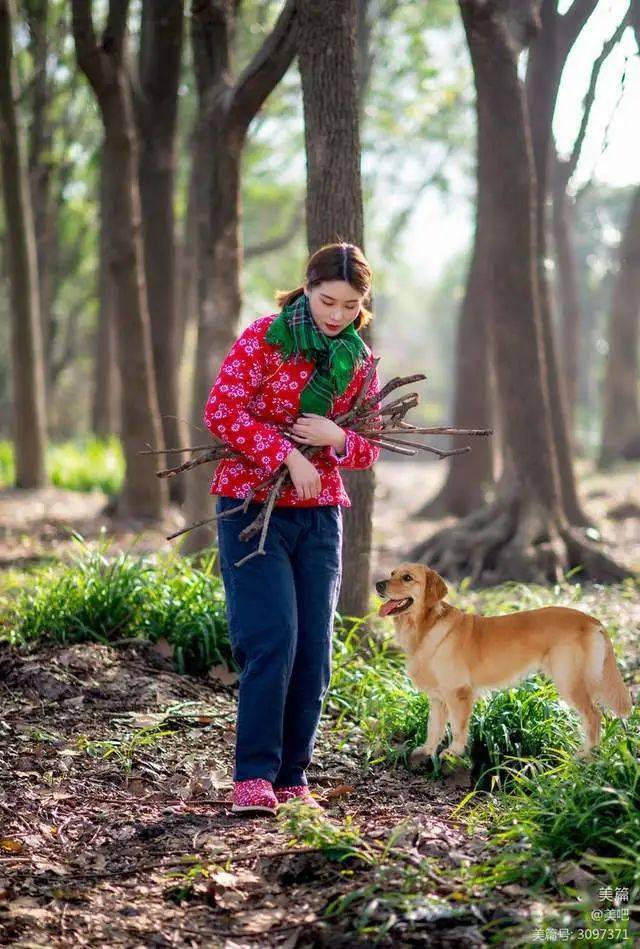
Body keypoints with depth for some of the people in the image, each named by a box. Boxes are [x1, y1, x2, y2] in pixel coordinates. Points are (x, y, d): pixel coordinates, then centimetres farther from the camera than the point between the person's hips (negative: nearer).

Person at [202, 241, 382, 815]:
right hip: (251, 505, -5)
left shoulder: (360, 362, 7)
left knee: (314, 650, 2)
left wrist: (336, 439, -12)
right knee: (271, 638, -16)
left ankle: (292, 777, 14)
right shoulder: (265, 337, -7)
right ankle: (254, 775, -9)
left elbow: (369, 450, 11)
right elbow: (221, 410, -16)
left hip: (319, 514, 5)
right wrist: (287, 455, -22)